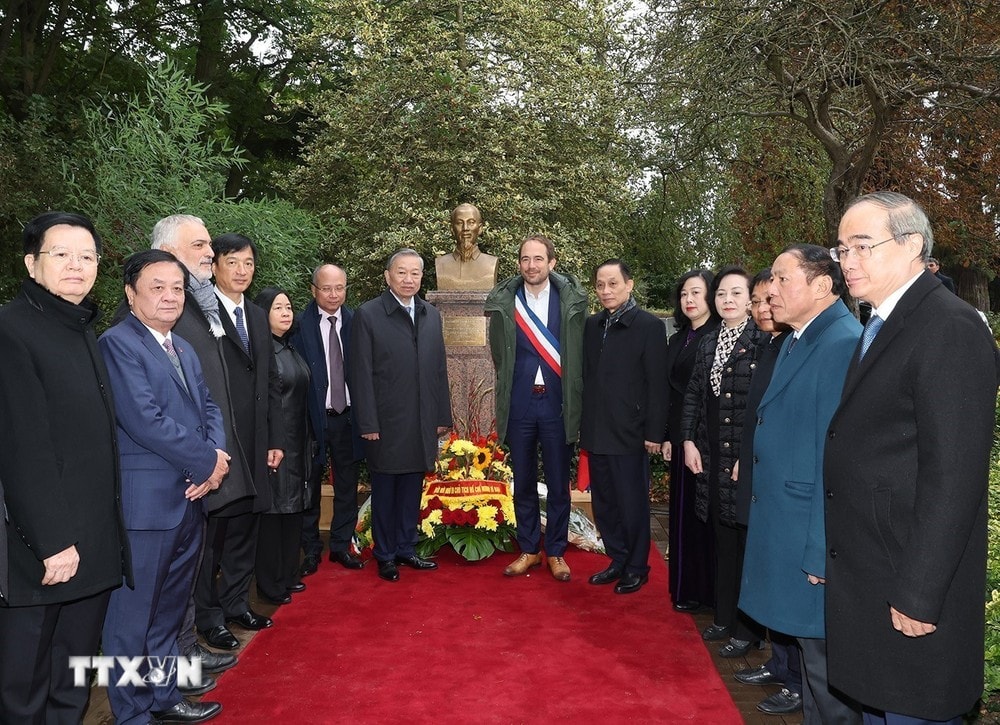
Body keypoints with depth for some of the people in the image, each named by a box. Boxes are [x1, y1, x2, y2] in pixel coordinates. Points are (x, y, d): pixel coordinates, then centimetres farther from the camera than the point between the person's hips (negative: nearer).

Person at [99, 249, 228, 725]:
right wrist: (208, 462, -14)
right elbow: (145, 420, -21)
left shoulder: (183, 348, 15)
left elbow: (208, 406, 13)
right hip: (145, 503, -8)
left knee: (169, 610, 20)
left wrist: (216, 455, -7)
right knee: (133, 615, 6)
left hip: (189, 499, 8)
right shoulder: (118, 344, -12)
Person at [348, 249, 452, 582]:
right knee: (384, 490, 10)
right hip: (386, 423, -4)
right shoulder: (368, 315, -6)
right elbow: (360, 373, -9)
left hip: (423, 423, 4)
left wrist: (443, 415, 8)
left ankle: (406, 548, 29)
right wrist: (367, 423, -12)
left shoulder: (431, 315, 9)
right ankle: (385, 555, 24)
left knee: (412, 489, 13)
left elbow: (439, 369, 11)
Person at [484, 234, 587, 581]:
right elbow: (499, 354, 10)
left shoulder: (572, 300, -2)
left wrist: (573, 400, 2)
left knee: (558, 484, 9)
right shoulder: (503, 302, 0)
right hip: (519, 405, 1)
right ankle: (529, 549, 27)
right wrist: (510, 388, 9)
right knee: (523, 483, 12)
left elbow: (580, 351, 3)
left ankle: (556, 552, 25)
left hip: (558, 404, -1)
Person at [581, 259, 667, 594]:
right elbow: (585, 375, 11)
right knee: (604, 504, 14)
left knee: (632, 504, 6)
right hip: (596, 433, 6)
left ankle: (637, 568, 23)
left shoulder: (649, 326, -7)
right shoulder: (592, 325, 9)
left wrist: (654, 433, -11)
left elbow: (657, 385, -9)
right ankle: (618, 561, 30)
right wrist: (584, 424, 8)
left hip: (629, 435, -5)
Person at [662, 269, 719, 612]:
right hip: (681, 438, 7)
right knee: (683, 509, 11)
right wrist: (667, 437, 11)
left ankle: (709, 590, 15)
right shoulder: (677, 341, 14)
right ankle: (686, 587, 23)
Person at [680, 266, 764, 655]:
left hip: (748, 457, -6)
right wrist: (688, 441, 5)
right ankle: (724, 616, 29)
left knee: (746, 541, 3)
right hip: (712, 456, 6)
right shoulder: (707, 344, 11)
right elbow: (692, 395, 14)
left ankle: (747, 627, 18)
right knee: (721, 539, 15)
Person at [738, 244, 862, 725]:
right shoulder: (795, 342, 12)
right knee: (808, 648, 22)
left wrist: (822, 553, -21)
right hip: (784, 528, 9)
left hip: (816, 541, -9)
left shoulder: (844, 345, -19)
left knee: (826, 666, 6)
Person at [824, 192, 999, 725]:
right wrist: (833, 555, 13)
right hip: (866, 581, 9)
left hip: (910, 585, -9)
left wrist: (918, 595, -20)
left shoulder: (951, 329, -17)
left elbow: (953, 475, -22)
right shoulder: (880, 327, 12)